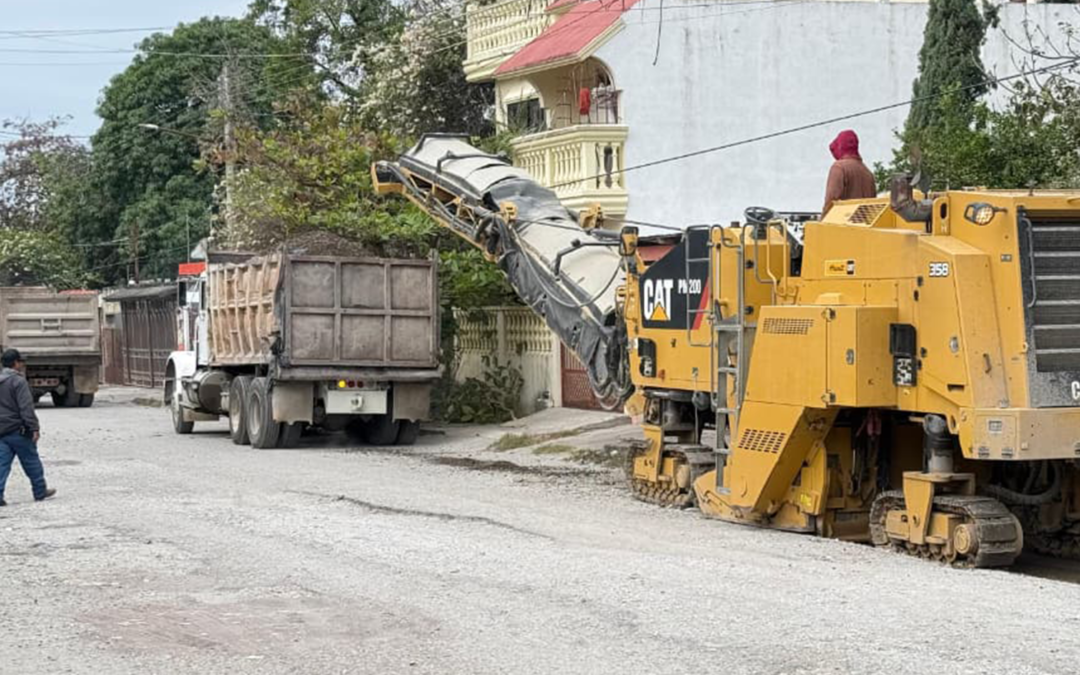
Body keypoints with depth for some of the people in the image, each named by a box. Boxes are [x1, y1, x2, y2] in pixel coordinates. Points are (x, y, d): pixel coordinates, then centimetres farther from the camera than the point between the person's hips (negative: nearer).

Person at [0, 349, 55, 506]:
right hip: (18, 430, -6)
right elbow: (26, 408, -18)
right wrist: (34, 428, -18)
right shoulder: (18, 381, -12)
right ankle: (40, 491, 18)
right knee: (31, 462, 8)